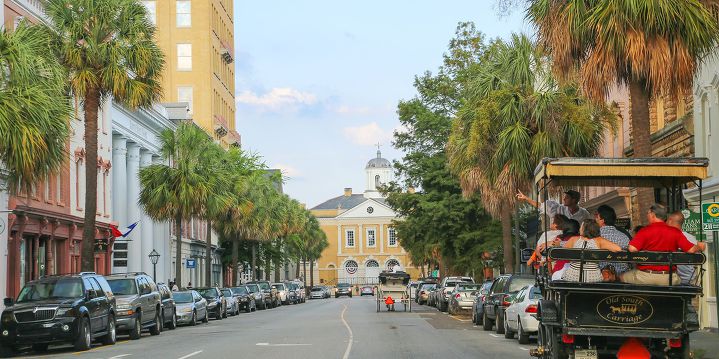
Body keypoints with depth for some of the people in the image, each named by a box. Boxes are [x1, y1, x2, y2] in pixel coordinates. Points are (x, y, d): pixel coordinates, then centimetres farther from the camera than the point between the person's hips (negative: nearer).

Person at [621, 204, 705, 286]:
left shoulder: (645, 231, -9)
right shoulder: (675, 232, -1)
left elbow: (632, 249, -20)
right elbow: (691, 250, -4)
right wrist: (699, 247, 18)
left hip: (645, 277, -3)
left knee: (622, 277, 20)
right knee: (678, 279, 35)